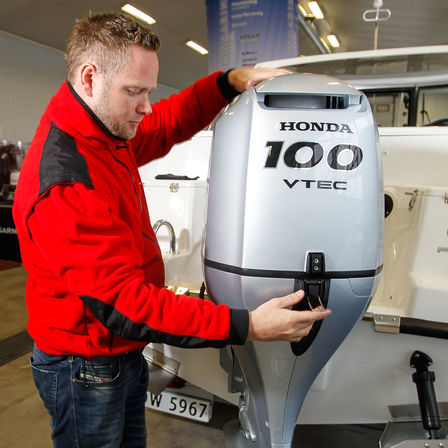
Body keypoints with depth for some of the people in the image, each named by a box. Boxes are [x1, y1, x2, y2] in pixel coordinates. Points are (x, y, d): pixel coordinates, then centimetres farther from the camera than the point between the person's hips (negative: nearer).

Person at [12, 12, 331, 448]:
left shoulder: (109, 135, -1)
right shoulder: (62, 186, -31)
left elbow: (171, 122, 14)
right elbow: (123, 301, -33)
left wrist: (230, 81, -1)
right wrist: (246, 326, -36)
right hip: (85, 371, -8)